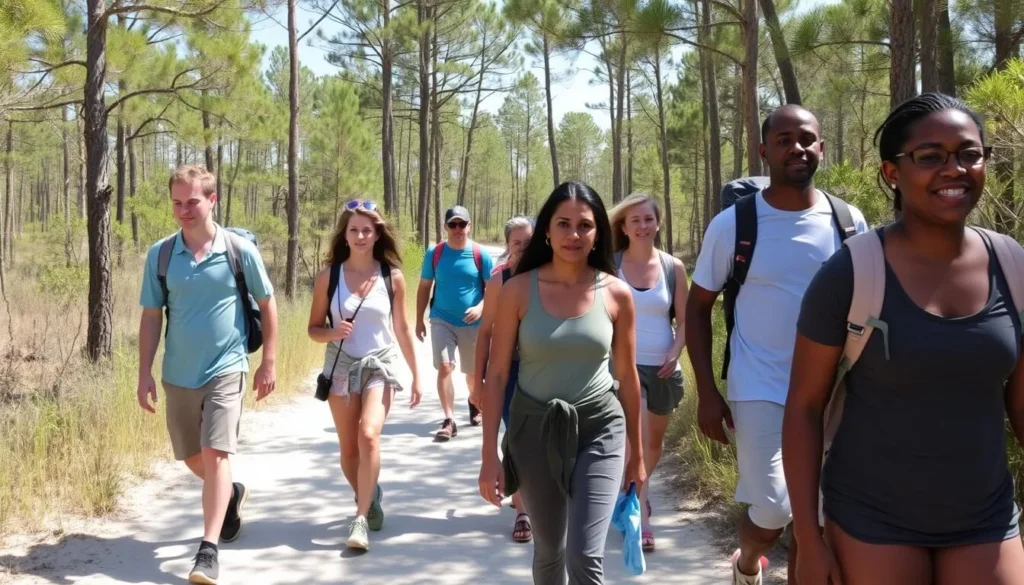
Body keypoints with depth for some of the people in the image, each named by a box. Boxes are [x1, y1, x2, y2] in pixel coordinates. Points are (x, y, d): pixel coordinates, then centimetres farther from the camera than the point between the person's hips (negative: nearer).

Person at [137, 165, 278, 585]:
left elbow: (267, 304, 1)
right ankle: (232, 493, 46)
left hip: (225, 369, -4)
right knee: (192, 458, 16)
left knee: (215, 455, -13)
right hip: (178, 373, 4)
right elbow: (151, 316, 2)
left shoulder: (240, 250, -9)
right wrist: (145, 373, -2)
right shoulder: (159, 254, -3)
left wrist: (269, 362, 0)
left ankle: (208, 550, -6)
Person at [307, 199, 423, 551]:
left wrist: (416, 375, 8)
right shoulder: (328, 276, -3)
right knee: (348, 449, 8)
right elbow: (314, 329, 3)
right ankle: (370, 500, 36)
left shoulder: (392, 277, -3)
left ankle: (361, 519, -13)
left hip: (380, 366, -1)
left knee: (369, 436, -22)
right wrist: (333, 332, -20)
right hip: (341, 367, 2)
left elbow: (402, 328, 6)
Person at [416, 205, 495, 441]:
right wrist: (419, 321, 3)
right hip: (442, 320, 0)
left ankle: (473, 402, 45)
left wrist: (480, 308, -21)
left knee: (473, 372, 14)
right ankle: (449, 420, -12)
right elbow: (424, 288, 6)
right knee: (444, 367, -16)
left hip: (472, 323, 0)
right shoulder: (434, 253, -2)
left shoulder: (481, 254, -6)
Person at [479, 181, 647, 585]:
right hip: (535, 429, 1)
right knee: (548, 551, 16)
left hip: (599, 429, 0)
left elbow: (628, 377, 5)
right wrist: (489, 456, -7)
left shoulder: (617, 294, -4)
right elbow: (497, 375, -5)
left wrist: (637, 454, 10)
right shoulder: (518, 290, -8)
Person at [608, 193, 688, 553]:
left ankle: (637, 493, 46)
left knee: (654, 442, 19)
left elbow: (684, 319, 3)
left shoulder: (673, 267, -1)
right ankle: (641, 517, -8)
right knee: (638, 439, -16)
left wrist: (675, 353, -12)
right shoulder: (610, 266, -5)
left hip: (663, 367, 3)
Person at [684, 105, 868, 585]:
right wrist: (706, 392, -6)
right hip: (760, 392, -2)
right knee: (772, 513, -7)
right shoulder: (732, 224, -6)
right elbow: (698, 307, 1)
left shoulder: (848, 222, 0)